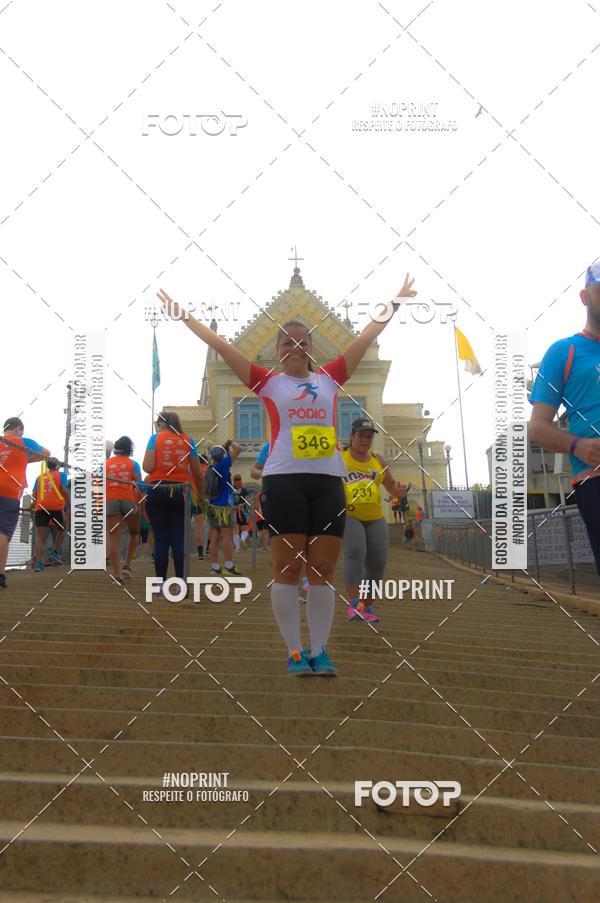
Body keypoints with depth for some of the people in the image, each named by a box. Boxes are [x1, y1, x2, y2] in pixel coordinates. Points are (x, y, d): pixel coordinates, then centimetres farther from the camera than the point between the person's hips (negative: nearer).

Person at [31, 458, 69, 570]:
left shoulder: (39, 477, 21)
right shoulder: (61, 475, 11)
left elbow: (34, 495, 14)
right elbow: (64, 490, -3)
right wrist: (70, 506, -1)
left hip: (40, 507, 3)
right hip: (56, 507, -3)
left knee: (40, 535, -1)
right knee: (61, 530, 20)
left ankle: (38, 562, -15)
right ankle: (55, 553, 5)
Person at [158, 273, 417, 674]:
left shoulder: (329, 378, 15)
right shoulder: (267, 381, 8)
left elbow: (366, 338, 19)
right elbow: (221, 344, 8)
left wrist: (394, 305, 21)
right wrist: (185, 316, 7)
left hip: (329, 481, 3)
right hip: (284, 480, -2)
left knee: (323, 569, 2)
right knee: (288, 568, -3)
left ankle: (320, 651, 7)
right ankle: (295, 651, 4)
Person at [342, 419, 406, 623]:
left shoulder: (377, 460, 14)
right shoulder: (339, 459, 3)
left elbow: (391, 486, 20)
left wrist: (397, 490, -4)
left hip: (375, 518, 4)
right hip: (348, 516, -4)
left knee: (377, 563, -4)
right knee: (355, 553, -26)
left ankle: (367, 608, 12)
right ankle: (354, 605, -29)